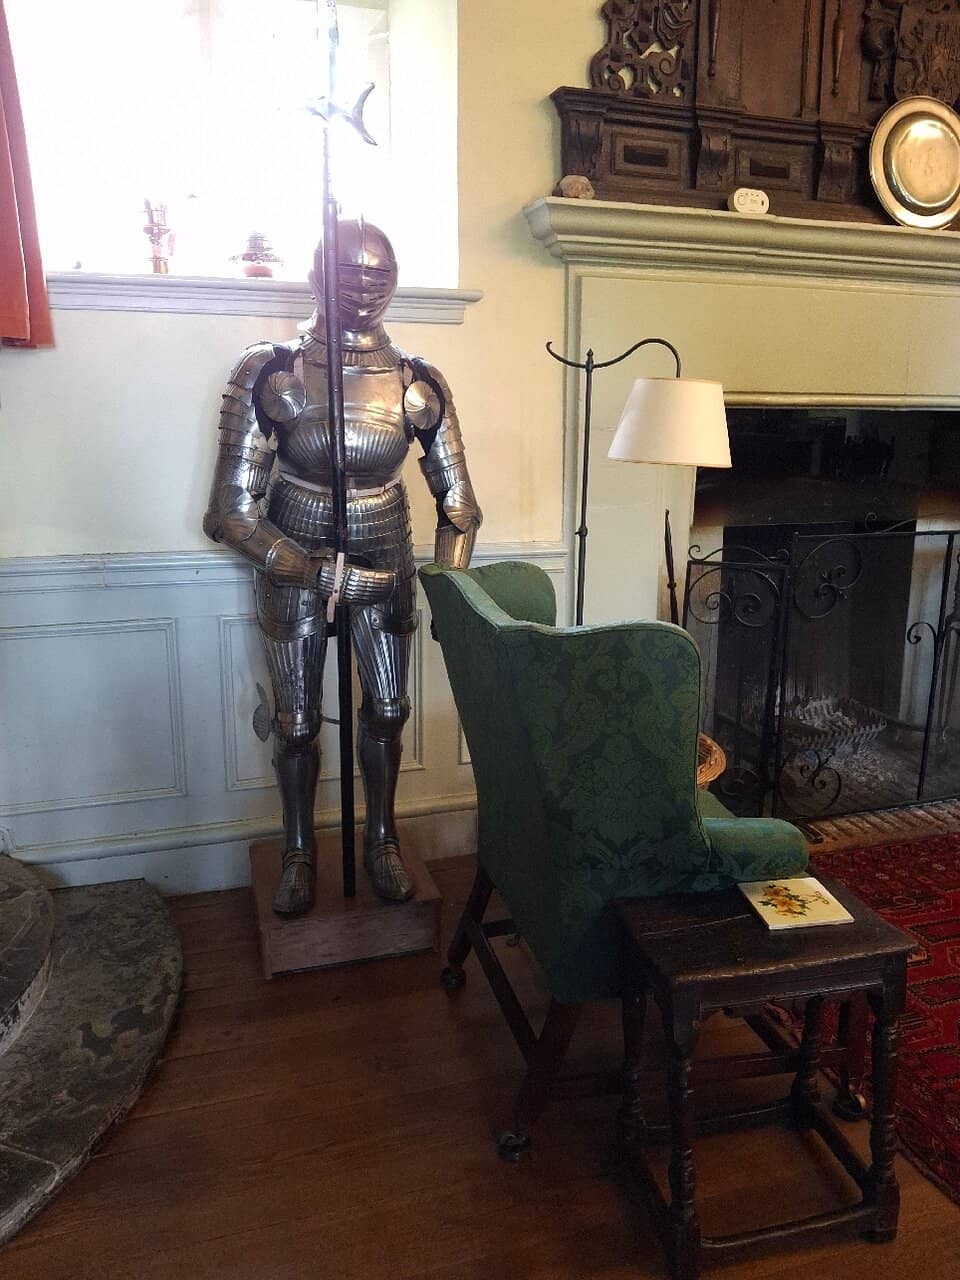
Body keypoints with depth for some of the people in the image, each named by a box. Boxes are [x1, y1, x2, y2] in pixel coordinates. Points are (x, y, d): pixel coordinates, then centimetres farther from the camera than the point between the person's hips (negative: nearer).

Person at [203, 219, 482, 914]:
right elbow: (233, 512, -19)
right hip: (293, 563, -2)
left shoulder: (420, 383, -9)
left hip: (385, 562, 2)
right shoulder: (269, 373, -16)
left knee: (388, 711, 10)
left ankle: (383, 838, 34)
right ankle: (300, 851, 33)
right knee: (297, 720, 9)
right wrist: (330, 575, -23)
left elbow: (459, 505, -3)